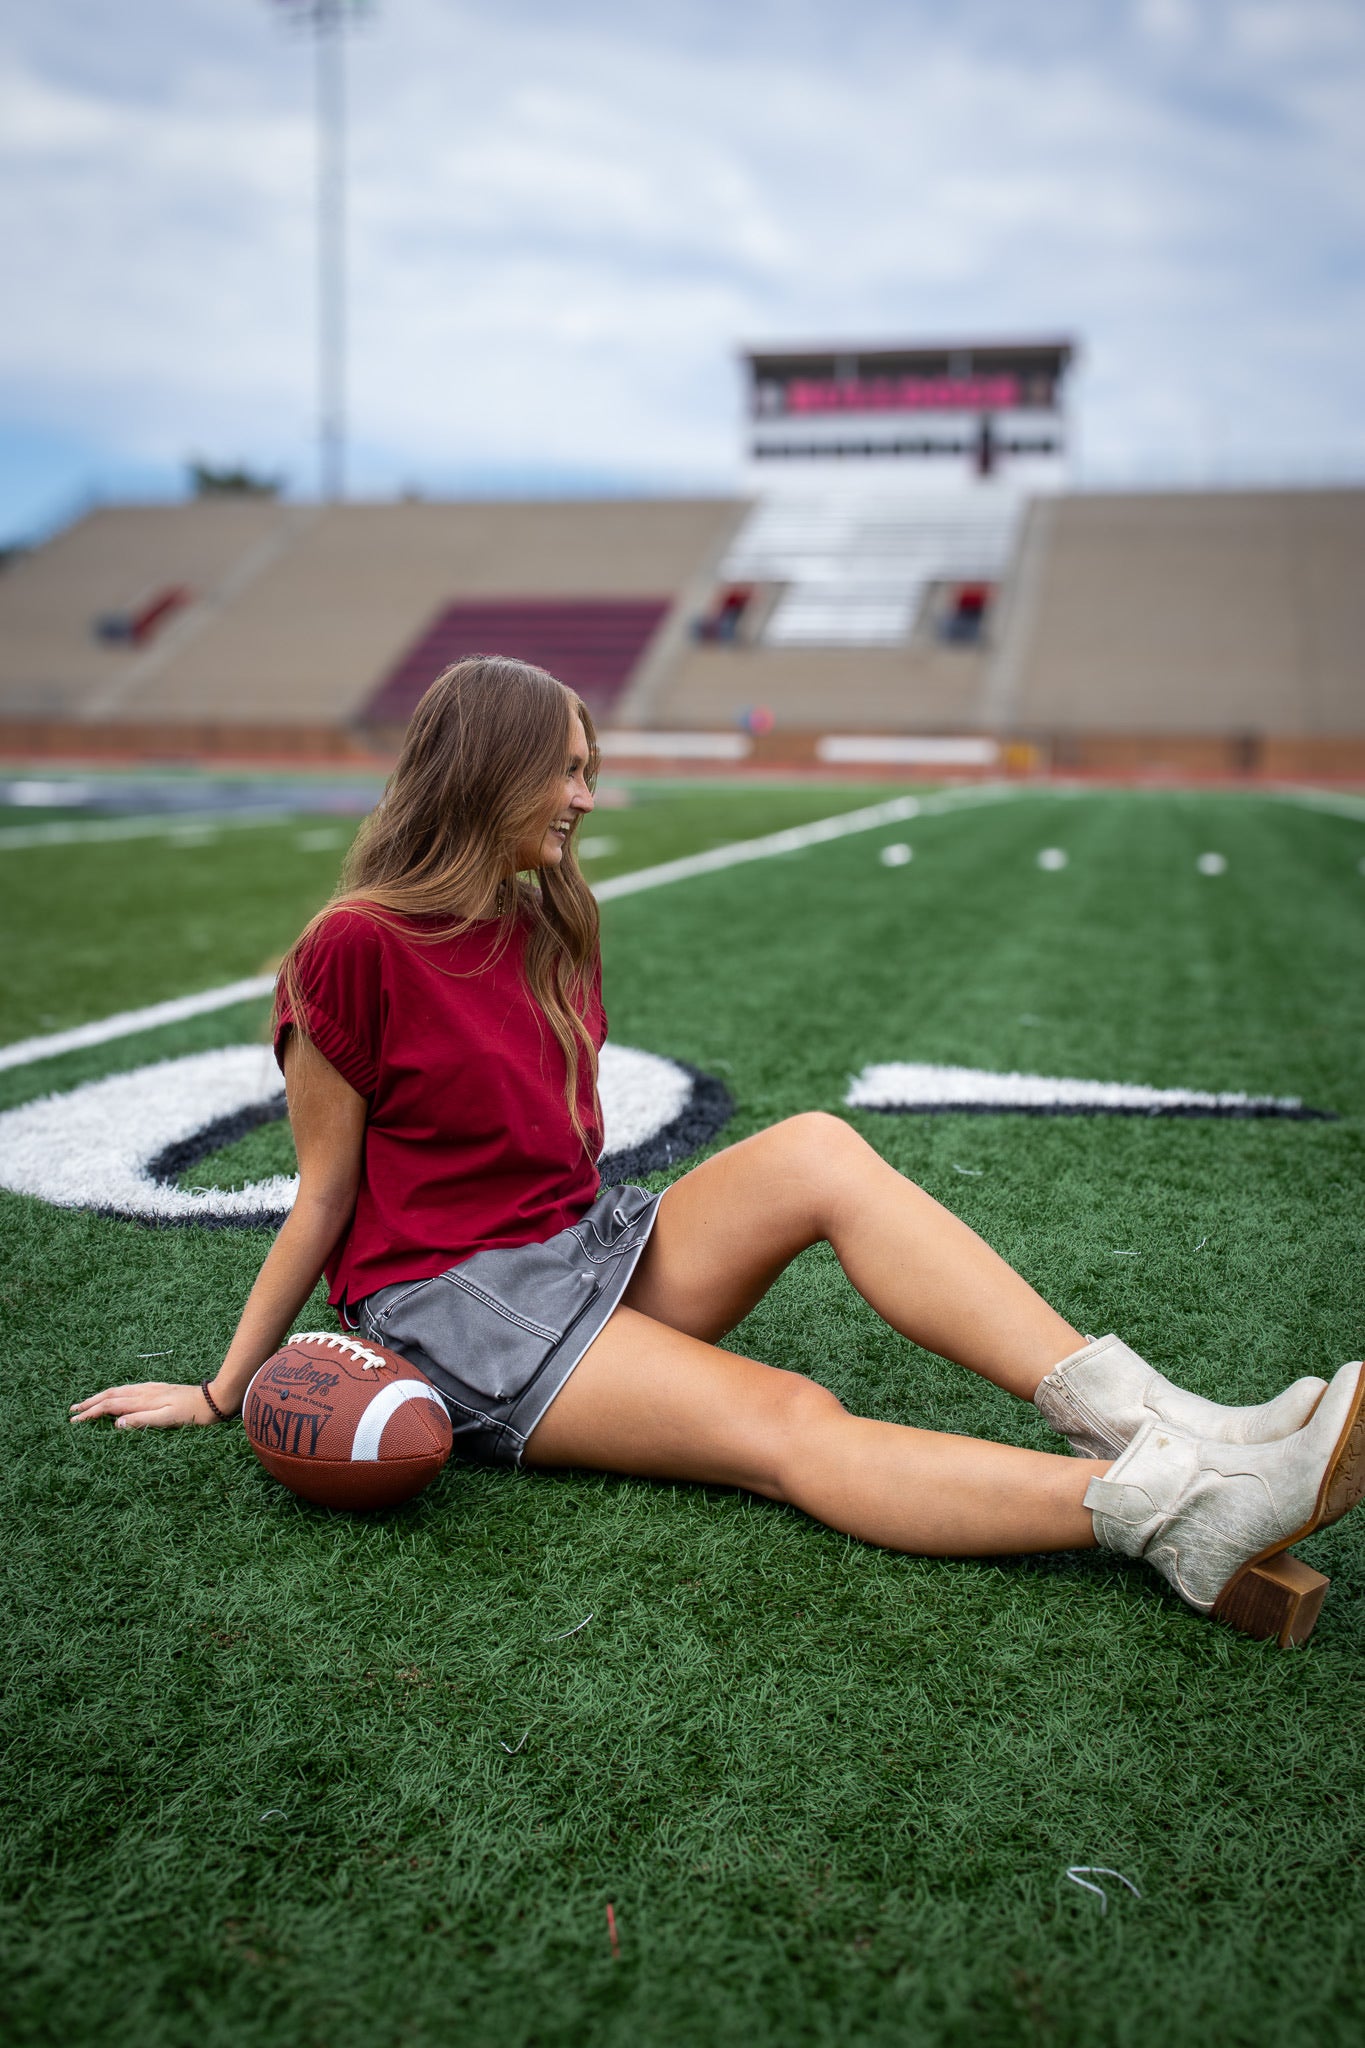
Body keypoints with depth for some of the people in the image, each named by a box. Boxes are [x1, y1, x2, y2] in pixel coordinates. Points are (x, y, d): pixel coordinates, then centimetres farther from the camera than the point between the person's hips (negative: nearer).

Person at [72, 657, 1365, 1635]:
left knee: (816, 1149, -20)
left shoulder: (549, 931, 13)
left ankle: (1148, 1424, -31)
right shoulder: (356, 949, -10)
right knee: (786, 1424, -28)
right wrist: (225, 1389, -2)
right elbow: (325, 1196, -4)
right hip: (456, 1306, -7)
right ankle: (1169, 1516, -44)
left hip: (590, 1244, 7)